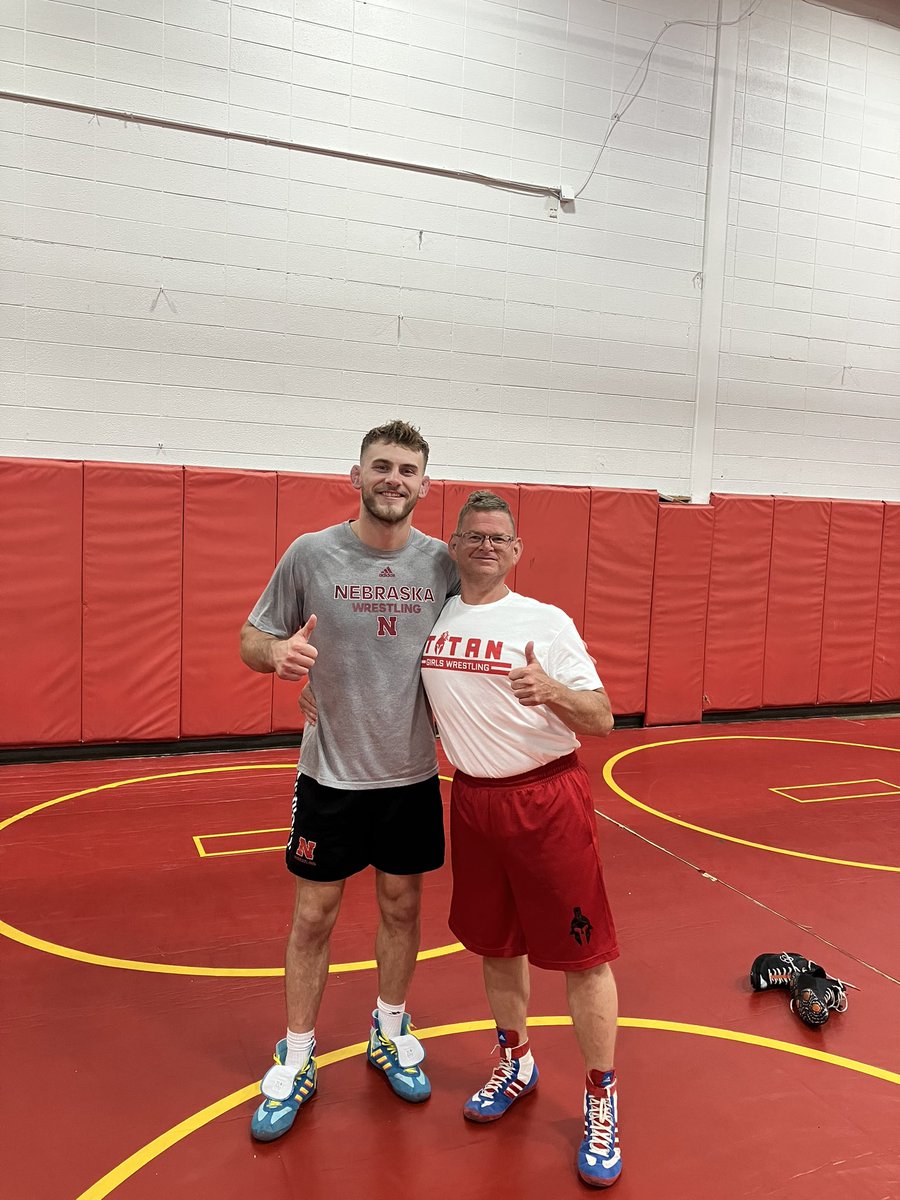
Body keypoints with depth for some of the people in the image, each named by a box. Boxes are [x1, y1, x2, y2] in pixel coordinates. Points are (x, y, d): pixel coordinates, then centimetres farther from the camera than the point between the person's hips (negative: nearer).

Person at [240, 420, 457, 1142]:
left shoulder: (442, 563, -3)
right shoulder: (312, 554, -8)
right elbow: (251, 638, -2)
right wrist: (277, 652, -24)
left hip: (412, 774, 2)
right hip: (330, 774, -2)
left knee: (401, 906, 16)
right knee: (313, 917, 8)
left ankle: (390, 1032, 40)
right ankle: (296, 1062, 29)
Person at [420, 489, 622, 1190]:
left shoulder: (546, 622, -10)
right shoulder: (432, 619, 3)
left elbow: (603, 721, -11)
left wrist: (551, 692, -31)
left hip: (546, 798, -4)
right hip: (472, 798, 5)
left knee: (582, 954, 3)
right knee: (495, 944, 18)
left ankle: (602, 1101, 23)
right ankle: (516, 1065, 41)